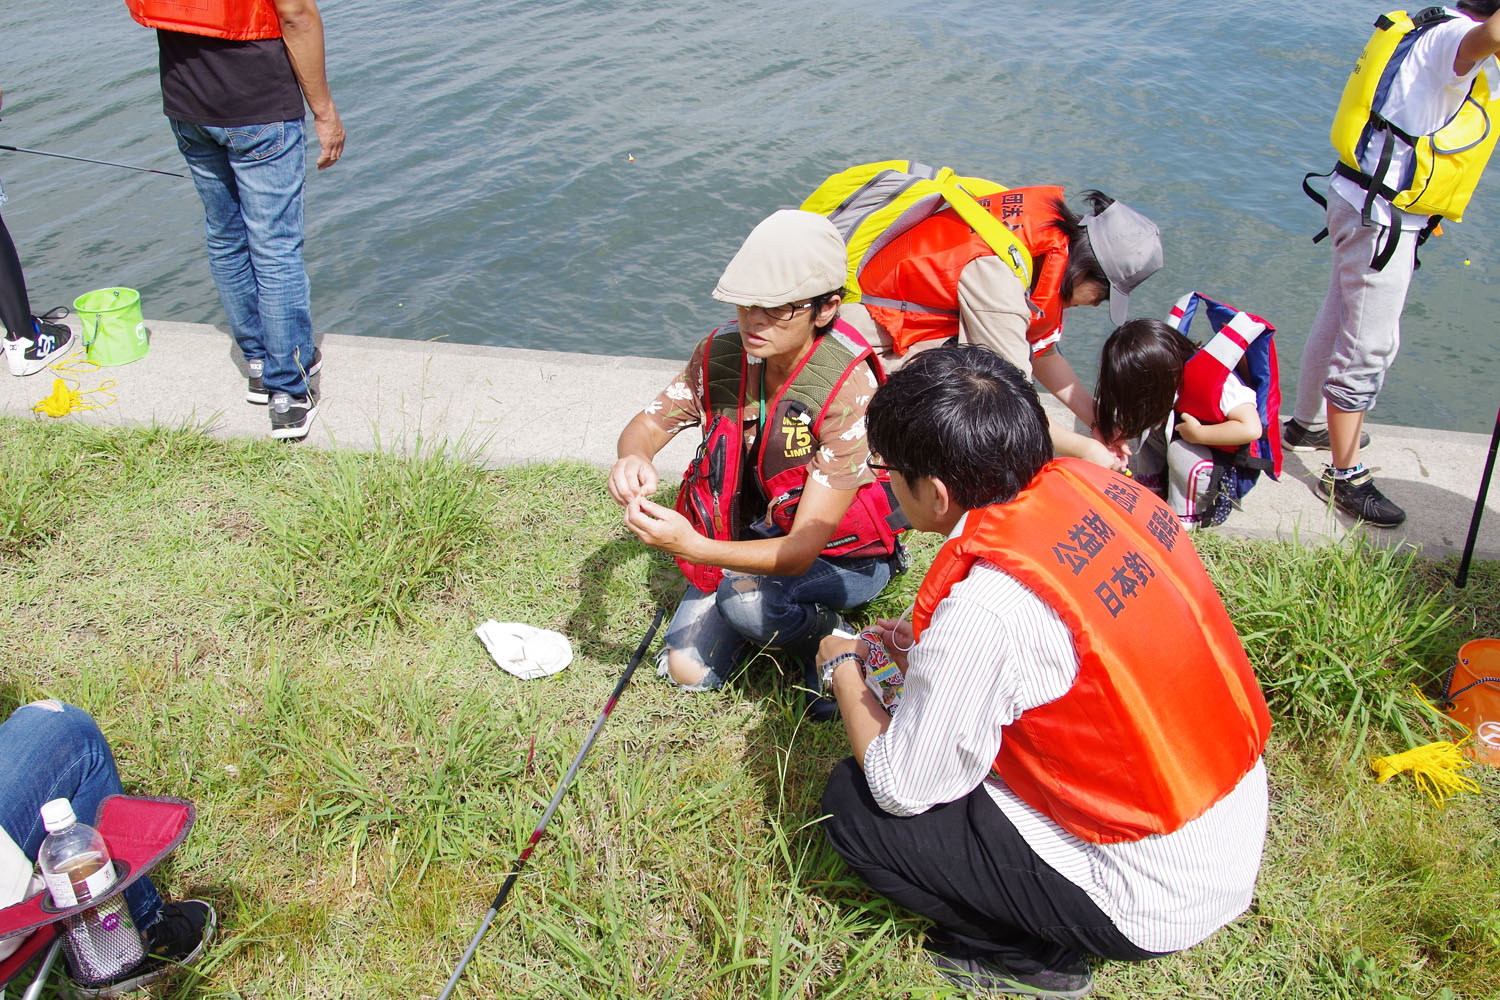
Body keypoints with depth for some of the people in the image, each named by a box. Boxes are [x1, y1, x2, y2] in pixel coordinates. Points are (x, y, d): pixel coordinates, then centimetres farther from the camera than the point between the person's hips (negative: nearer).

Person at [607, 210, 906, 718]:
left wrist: (693, 546, -49)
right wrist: (632, 458, -31)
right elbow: (649, 423, -4)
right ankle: (770, 611, 20)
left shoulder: (849, 389, -32)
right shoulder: (723, 351, -15)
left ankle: (829, 635, -2)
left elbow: (803, 548, -34)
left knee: (744, 595, -34)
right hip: (745, 536, 5)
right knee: (687, 670, -6)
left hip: (839, 554, -5)